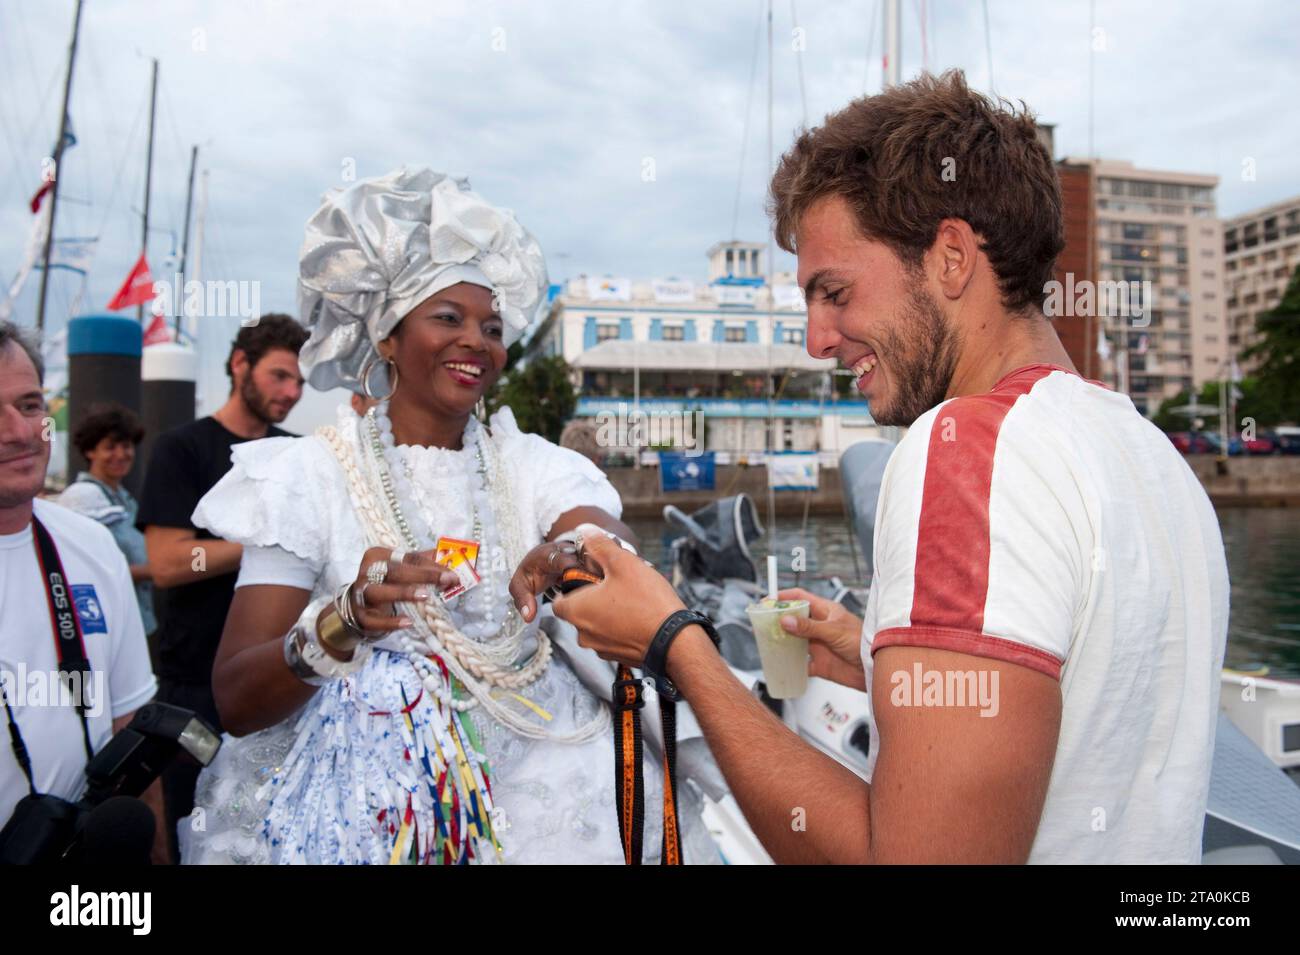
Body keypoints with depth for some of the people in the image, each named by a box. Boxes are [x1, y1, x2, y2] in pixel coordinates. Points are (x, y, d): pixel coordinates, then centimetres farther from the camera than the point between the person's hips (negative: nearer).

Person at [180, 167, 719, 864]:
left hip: (538, 773, 2)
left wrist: (576, 559, -33)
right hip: (368, 794, -2)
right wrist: (344, 623, -27)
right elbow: (235, 703, -8)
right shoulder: (310, 473, -2)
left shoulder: (531, 464, 6)